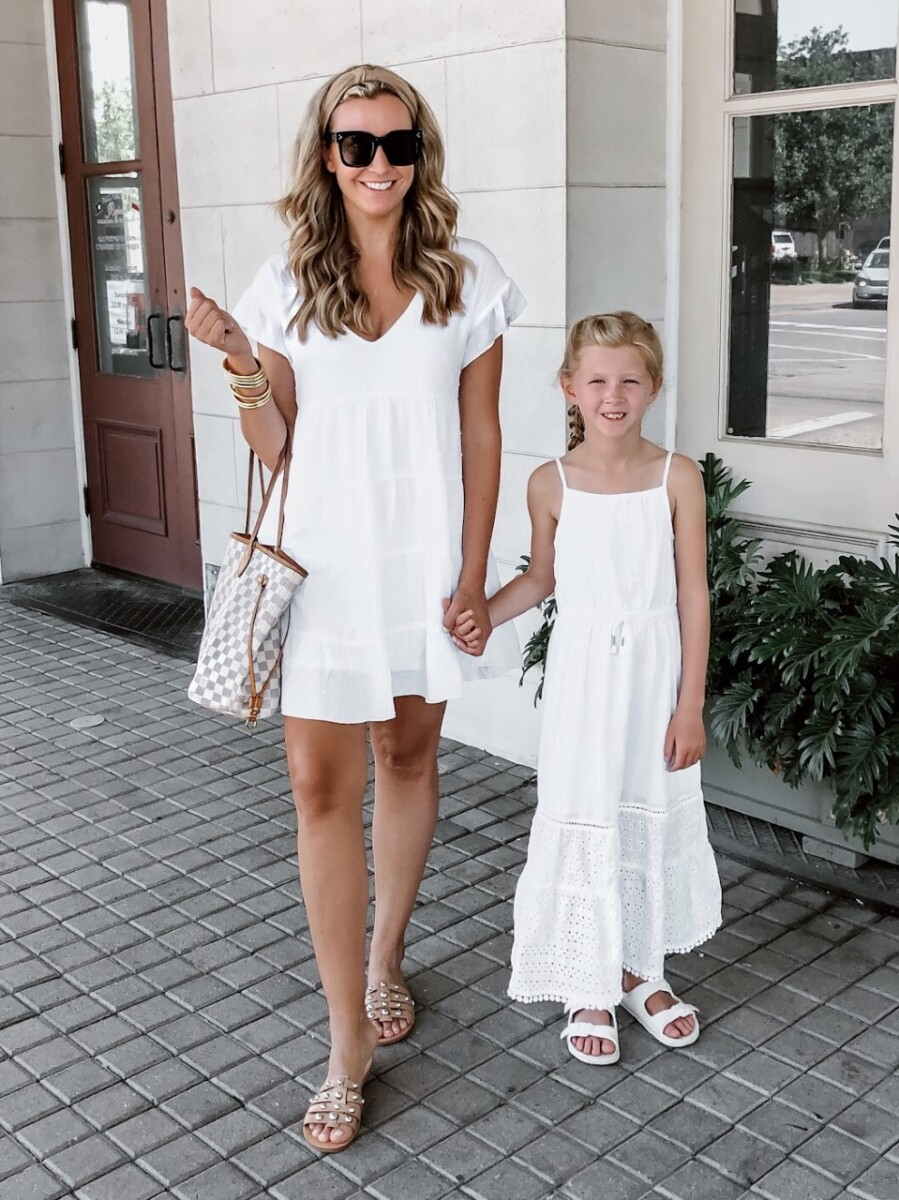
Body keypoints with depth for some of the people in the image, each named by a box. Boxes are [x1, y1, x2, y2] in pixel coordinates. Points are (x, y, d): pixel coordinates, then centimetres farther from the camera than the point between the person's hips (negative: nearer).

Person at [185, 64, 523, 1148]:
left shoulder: (466, 278, -1)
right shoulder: (289, 283, 2)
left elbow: (480, 435, 1)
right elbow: (272, 446, 4)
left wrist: (473, 573, -4)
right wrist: (240, 365, -14)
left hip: (424, 560, 0)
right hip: (324, 560, 0)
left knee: (406, 757, 13)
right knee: (320, 783, -3)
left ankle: (384, 961, 36)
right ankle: (349, 1038, 9)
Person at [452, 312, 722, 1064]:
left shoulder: (677, 478, -6)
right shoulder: (552, 484, -3)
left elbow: (693, 594, -5)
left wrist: (690, 704, -7)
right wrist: (483, 616, -8)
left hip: (655, 670, 0)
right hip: (583, 671, 0)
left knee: (653, 816, 11)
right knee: (583, 818, 4)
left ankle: (640, 968, 31)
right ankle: (590, 986, 21)